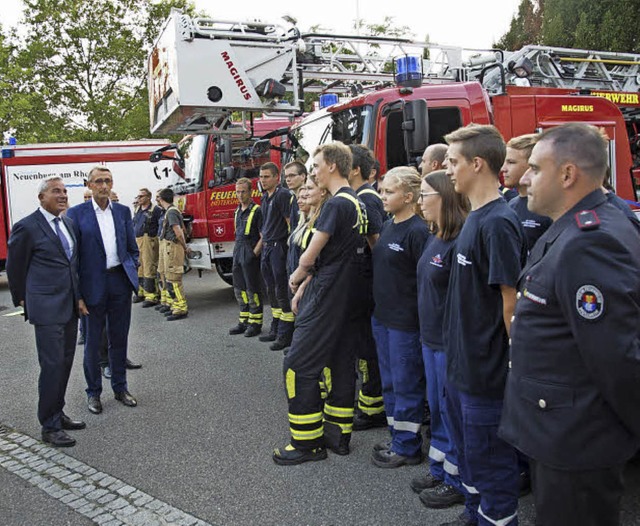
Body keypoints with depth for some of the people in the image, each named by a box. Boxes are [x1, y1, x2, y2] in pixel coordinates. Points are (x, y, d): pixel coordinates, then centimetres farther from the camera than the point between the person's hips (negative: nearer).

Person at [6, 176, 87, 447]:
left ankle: (57, 414, 27)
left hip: (70, 306, 7)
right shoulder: (27, 227, -10)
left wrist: (78, 297, 12)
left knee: (65, 363, 13)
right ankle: (50, 426, 8)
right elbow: (15, 268, 0)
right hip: (46, 308, -7)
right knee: (52, 365, -4)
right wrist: (22, 300, 9)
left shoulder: (67, 223, 11)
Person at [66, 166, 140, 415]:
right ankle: (93, 392, 21)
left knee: (119, 338, 12)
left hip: (120, 281, 3)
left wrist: (132, 271, 4)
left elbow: (132, 247, 15)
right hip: (93, 284, -3)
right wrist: (76, 289, -7)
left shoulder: (123, 211, 8)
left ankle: (120, 387, 25)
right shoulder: (76, 213, -2)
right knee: (93, 340, 7)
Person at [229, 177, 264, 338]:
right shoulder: (238, 211, 15)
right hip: (237, 252, 8)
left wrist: (254, 253, -17)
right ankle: (244, 321, 20)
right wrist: (237, 251, 14)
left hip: (250, 253, -8)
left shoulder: (256, 210, -10)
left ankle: (255, 323, 5)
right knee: (239, 288, 12)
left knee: (253, 289, -3)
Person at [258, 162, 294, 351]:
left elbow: (291, 222, -16)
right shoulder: (265, 197, 16)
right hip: (267, 248, 10)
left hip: (279, 247, -10)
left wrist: (289, 246, -18)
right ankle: (275, 329, 26)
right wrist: (264, 241, 18)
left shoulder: (283, 195, -12)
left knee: (282, 291, -7)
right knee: (271, 290, 15)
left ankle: (285, 335, -2)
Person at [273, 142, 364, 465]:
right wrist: (305, 287, 15)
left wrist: (296, 277, 5)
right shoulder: (355, 203, 13)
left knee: (299, 365, -3)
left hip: (326, 297, -10)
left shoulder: (337, 204, -18)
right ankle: (338, 434, 24)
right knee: (339, 362, 14)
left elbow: (309, 257, -15)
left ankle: (306, 442, 6)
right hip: (344, 294, 10)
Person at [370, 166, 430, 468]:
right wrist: (378, 308, 17)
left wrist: (423, 321, -16)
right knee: (389, 383, 18)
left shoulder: (417, 231, -16)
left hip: (405, 321, -9)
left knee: (406, 385, 4)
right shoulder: (387, 226, 11)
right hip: (382, 317, 9)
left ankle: (408, 447, 19)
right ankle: (397, 440, 32)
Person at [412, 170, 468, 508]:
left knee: (452, 411, 6)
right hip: (430, 337, 9)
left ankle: (457, 482, 23)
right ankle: (439, 470, 35)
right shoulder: (435, 238, 8)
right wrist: (426, 332, 16)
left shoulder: (460, 242, -21)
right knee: (436, 408, 19)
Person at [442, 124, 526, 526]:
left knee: (490, 457, 8)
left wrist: (514, 358, -15)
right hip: (462, 364, 10)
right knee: (468, 448, 24)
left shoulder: (498, 222, -21)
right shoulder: (475, 218, 8)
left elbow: (511, 298, -20)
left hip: (487, 369, -10)